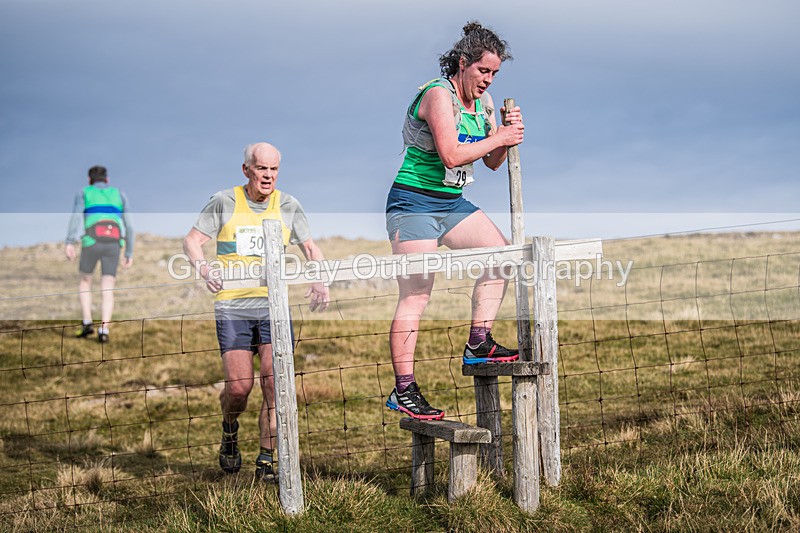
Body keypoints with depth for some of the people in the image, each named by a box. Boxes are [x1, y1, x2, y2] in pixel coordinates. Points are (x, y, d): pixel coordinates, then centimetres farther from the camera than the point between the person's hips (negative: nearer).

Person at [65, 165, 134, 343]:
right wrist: (129, 253, 21)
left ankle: (87, 323, 7)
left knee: (84, 282, 21)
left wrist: (69, 243, -14)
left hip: (91, 243, -1)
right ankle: (103, 330, -18)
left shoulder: (83, 193, 16)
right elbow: (128, 226, 17)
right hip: (113, 244, 1)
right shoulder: (119, 194, 24)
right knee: (107, 291, 1)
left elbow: (76, 216, -3)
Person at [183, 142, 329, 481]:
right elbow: (192, 240, 1)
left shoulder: (288, 206, 9)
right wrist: (204, 269, -20)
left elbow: (310, 247, 13)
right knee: (238, 387, -9)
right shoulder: (224, 202, 3)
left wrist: (320, 282, -6)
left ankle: (265, 462, 3)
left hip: (274, 304, 2)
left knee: (274, 383, -9)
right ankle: (230, 430, 25)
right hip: (232, 306, -2)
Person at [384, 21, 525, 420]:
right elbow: (451, 154, -27)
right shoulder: (438, 95, -17)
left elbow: (493, 162, 15)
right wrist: (498, 138, -18)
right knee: (415, 295, -11)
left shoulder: (483, 102, 10)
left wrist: (509, 131, -3)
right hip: (414, 203, -9)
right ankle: (403, 390, -9)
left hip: (452, 203, 9)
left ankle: (478, 344, 8)